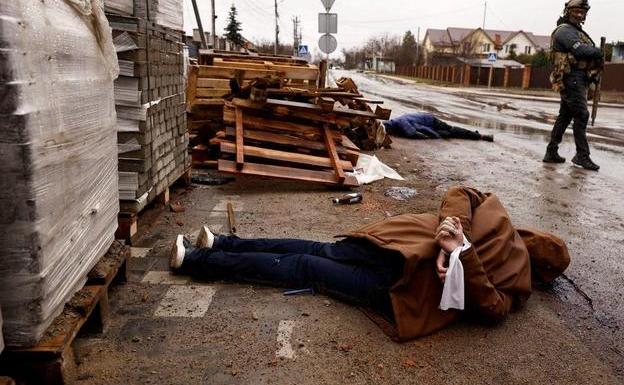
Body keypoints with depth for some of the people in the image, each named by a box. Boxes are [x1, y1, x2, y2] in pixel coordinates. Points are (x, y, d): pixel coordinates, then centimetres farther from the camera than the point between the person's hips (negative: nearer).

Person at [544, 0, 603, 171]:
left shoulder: (577, 32, 23)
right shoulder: (565, 30, -9)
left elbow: (587, 52, 19)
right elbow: (581, 51, -22)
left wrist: (596, 58, -1)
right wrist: (598, 51, -5)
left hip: (578, 80, 10)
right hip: (572, 78, -10)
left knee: (564, 116, 10)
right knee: (581, 115, -10)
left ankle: (551, 152, 13)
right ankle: (582, 156, -6)